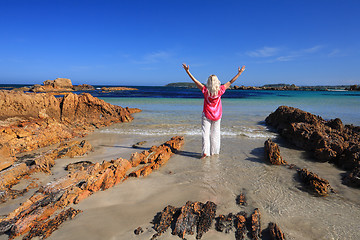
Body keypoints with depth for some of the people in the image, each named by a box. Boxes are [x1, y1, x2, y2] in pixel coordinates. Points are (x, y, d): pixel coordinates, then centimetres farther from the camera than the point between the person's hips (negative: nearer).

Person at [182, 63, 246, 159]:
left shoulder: (205, 90, -13)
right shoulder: (220, 90, -9)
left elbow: (195, 81, -9)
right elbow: (230, 82, 1)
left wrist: (187, 71, -4)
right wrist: (239, 73, 10)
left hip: (206, 115, -2)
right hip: (217, 116, 2)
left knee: (205, 133, 1)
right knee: (215, 134, 13)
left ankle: (205, 152, -10)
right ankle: (214, 152, 21)